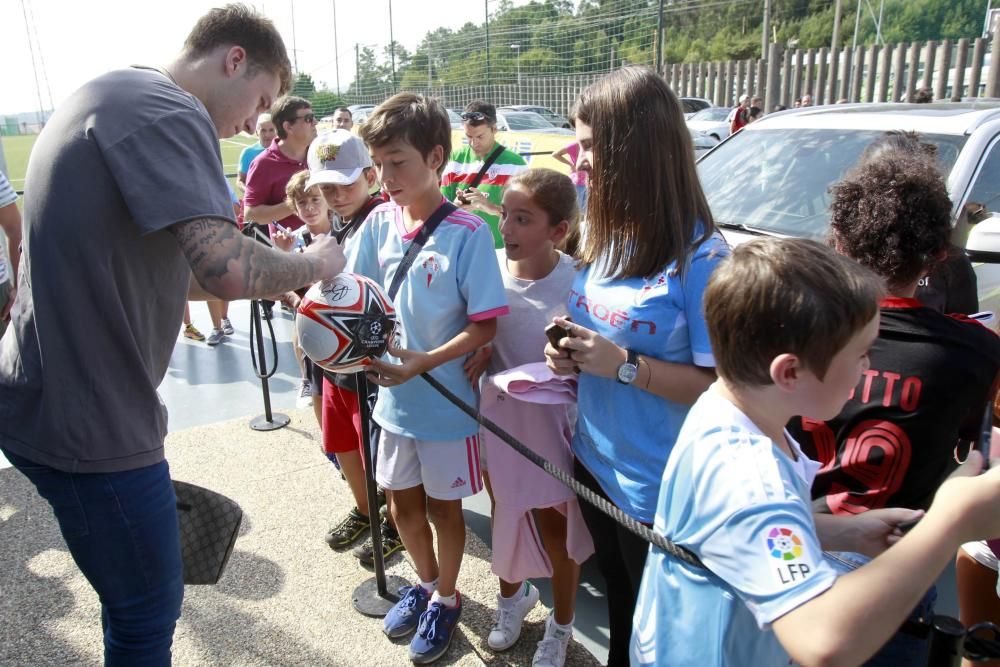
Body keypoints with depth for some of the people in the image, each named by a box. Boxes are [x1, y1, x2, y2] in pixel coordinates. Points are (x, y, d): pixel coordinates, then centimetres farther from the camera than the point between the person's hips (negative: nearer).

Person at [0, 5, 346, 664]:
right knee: (148, 612, 9)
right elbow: (226, 267, -33)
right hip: (89, 421, -10)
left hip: (55, 400, 10)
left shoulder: (115, 96, 15)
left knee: (140, 599, 24)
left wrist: (272, 280, 11)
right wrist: (316, 263, -12)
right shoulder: (165, 111, -18)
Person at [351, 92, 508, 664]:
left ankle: (446, 599, 41)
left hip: (447, 400, -5)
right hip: (394, 396, 5)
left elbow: (485, 326, -18)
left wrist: (424, 362, -29)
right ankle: (426, 582, 48)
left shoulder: (468, 233, -18)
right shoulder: (379, 223, -4)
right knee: (404, 503, 21)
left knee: (443, 506, 15)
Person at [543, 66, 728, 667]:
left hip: (657, 487, -7)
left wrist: (624, 365, -28)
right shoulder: (608, 236, 2)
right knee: (618, 600, 29)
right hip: (594, 461, 7)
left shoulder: (700, 256, -22)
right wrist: (571, 355, -5)